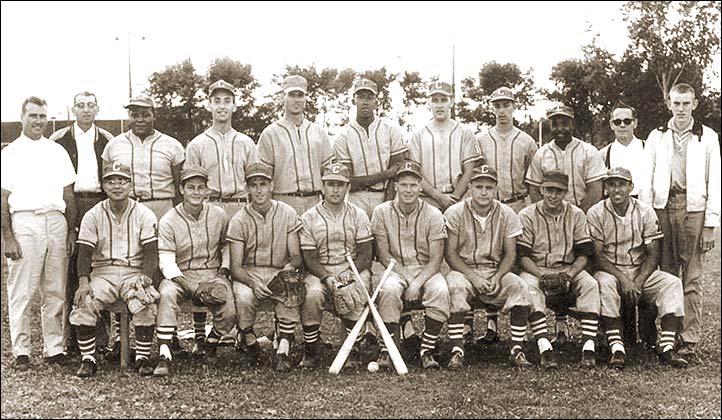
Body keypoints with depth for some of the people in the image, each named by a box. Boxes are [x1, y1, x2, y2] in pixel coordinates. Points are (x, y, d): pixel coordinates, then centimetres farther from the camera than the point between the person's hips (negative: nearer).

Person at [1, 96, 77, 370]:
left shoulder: (57, 151, 15)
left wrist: (71, 231, 9)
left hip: (56, 221, 3)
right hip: (24, 222, -3)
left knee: (56, 291, 4)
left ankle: (54, 349, 11)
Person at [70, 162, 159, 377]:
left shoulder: (144, 214, 3)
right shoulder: (93, 216, 6)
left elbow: (150, 253, -2)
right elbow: (85, 252, 0)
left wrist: (146, 278, -20)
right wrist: (83, 283, -17)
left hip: (134, 273, -1)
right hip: (102, 272, 1)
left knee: (146, 304, -29)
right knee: (83, 304, -26)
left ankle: (143, 358, -13)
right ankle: (88, 359, -10)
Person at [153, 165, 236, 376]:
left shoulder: (219, 216, 5)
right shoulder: (168, 221, -5)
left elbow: (226, 245, 21)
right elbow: (166, 263, -11)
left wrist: (224, 269, 2)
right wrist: (192, 287, -25)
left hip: (212, 274, 2)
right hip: (180, 275, -2)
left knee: (230, 312, -23)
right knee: (167, 294, -36)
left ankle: (210, 343, 9)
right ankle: (164, 355, -32)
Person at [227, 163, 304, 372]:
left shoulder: (287, 214, 0)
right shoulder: (239, 220, -4)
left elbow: (297, 255, 0)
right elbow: (236, 267, -8)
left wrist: (291, 265, -25)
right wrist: (252, 281, -29)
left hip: (279, 271, 0)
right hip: (248, 273, 0)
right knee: (243, 298, -33)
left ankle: (283, 350, -28)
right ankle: (248, 338, -2)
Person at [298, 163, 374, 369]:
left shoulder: (358, 215, 5)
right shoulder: (309, 218, 2)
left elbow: (365, 253, 1)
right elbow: (309, 258, -2)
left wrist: (350, 273, -18)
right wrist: (327, 277, -20)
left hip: (354, 268, 0)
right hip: (320, 271, 0)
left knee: (355, 294, -32)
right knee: (312, 295, -32)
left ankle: (353, 352, -18)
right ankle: (311, 352, -14)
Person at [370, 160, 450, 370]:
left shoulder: (433, 214, -3)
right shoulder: (382, 212, -1)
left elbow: (436, 260, -7)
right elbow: (384, 255, -4)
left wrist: (417, 282, -23)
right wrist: (406, 278, -16)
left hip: (426, 271, 0)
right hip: (395, 269, 0)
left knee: (440, 290, -31)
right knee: (388, 290, -33)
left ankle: (427, 351, -20)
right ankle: (387, 350, -22)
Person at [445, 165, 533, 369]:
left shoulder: (507, 214, 2)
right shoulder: (455, 213, -4)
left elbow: (510, 254, 2)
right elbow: (450, 253, -6)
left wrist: (497, 278, -16)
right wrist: (473, 277, -18)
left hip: (496, 270, 2)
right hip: (463, 269, -2)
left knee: (520, 287, -26)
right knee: (455, 287, -35)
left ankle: (517, 349, -19)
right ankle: (457, 351, -32)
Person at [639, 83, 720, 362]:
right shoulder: (656, 137, 13)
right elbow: (646, 180, 10)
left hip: (693, 208, -2)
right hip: (663, 207, 2)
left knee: (692, 278, -1)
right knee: (666, 274, 3)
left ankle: (690, 341, 2)